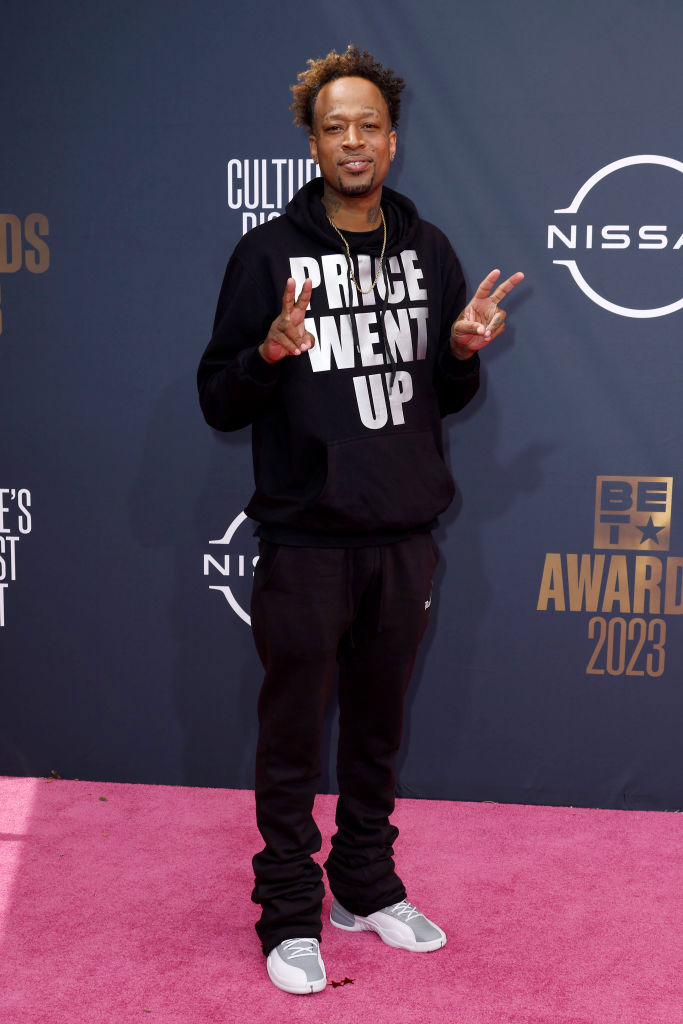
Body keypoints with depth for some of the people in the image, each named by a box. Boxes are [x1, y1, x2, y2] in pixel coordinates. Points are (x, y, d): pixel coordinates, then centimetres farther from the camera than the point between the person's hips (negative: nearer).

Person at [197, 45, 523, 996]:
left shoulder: (428, 249, 8)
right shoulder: (268, 252, -4)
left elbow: (446, 399, 14)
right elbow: (218, 401, -5)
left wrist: (464, 351, -7)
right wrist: (273, 350, -23)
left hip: (404, 534, 4)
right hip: (305, 536, -4)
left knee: (379, 724, 16)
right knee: (293, 736, 5)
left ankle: (367, 886, 33)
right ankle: (290, 915, 21)